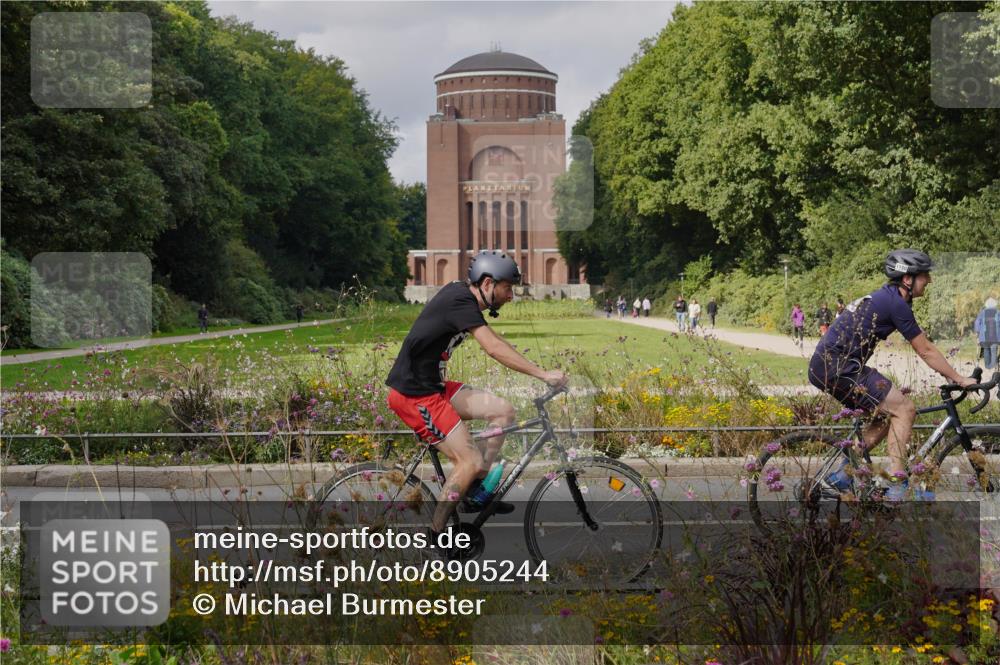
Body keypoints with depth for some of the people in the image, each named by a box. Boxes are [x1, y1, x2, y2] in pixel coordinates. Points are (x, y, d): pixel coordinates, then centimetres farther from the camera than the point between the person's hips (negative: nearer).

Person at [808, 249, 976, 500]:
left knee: (889, 415, 17)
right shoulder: (896, 304, -11)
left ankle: (842, 474, 15)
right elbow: (926, 352, -6)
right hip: (838, 366, -10)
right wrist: (960, 379, 3)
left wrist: (949, 375, 26)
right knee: (905, 409, -8)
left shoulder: (885, 298, 20)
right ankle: (898, 487, -9)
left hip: (823, 366, 10)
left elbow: (924, 349, 26)